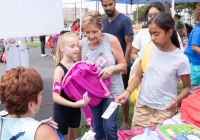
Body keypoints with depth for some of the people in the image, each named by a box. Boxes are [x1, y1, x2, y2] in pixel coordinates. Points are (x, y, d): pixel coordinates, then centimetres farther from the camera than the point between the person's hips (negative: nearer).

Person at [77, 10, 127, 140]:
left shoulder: (111, 40, -13)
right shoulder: (82, 44, -5)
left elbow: (123, 65, -6)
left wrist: (112, 68, -27)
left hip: (112, 90, -3)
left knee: (109, 126, -5)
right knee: (96, 126, 14)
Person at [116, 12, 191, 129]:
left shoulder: (181, 59, -11)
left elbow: (187, 87, -1)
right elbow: (138, 76, 2)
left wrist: (177, 100, -20)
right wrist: (127, 92, -14)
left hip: (165, 110, -3)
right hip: (142, 105, 3)